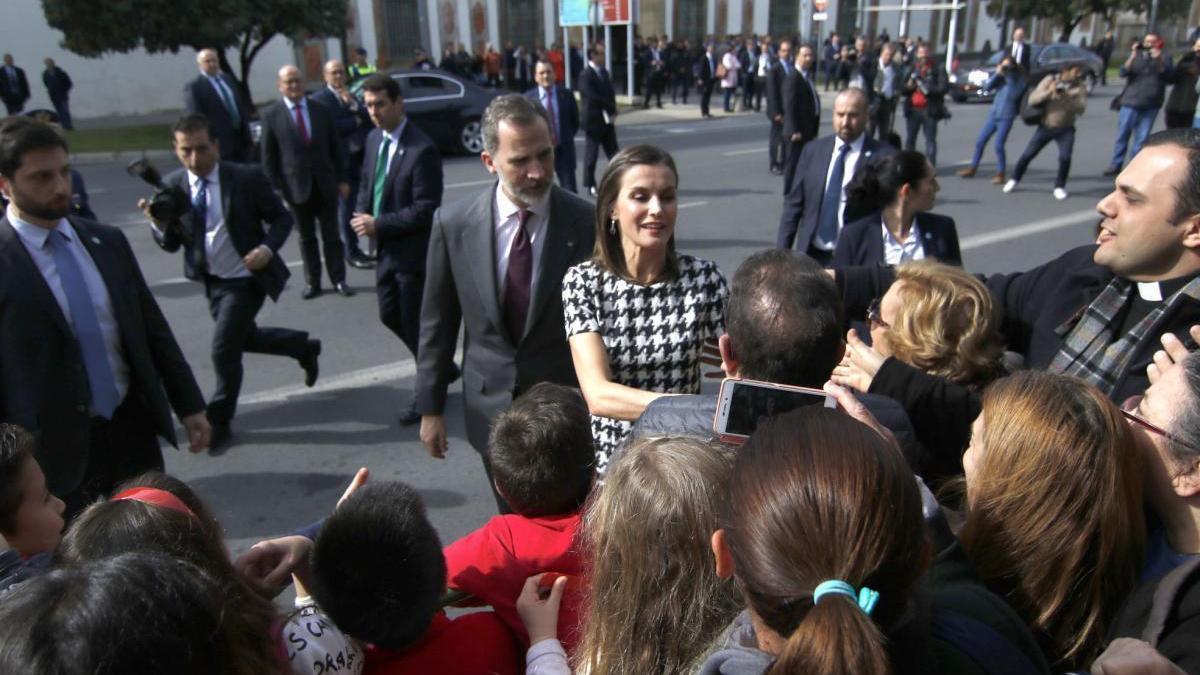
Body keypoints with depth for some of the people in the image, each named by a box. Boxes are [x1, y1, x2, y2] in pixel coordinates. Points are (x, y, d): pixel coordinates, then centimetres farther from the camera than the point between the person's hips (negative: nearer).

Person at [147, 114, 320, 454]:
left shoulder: (247, 177, -15)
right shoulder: (172, 186, -4)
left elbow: (281, 218, -7)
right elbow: (170, 244, -2)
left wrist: (267, 248, -25)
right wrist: (158, 223, -24)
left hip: (247, 278, -6)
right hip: (213, 281, 6)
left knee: (224, 349, -6)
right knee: (242, 338, 21)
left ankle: (220, 422, 15)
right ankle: (303, 347, 46)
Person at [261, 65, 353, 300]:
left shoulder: (321, 110, 4)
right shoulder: (271, 114, -2)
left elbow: (335, 147, 7)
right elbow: (268, 155, -1)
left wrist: (342, 179, 3)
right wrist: (275, 186, -6)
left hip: (326, 183, 1)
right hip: (296, 186, -1)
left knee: (331, 234, 7)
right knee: (306, 237, 9)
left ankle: (338, 280, 14)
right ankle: (312, 282, 18)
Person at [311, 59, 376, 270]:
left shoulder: (350, 95, 18)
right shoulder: (320, 99, -4)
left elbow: (368, 118, 6)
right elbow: (329, 126, -19)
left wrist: (353, 105, -10)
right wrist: (357, 121, -7)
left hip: (361, 157, 6)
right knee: (346, 207, -3)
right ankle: (352, 252, 4)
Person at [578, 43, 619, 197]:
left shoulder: (604, 72, 11)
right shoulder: (585, 75, -13)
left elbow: (610, 93, 11)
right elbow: (593, 97, -20)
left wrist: (612, 112, -6)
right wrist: (611, 109, -13)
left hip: (607, 120, 7)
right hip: (593, 120, -7)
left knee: (613, 153, 6)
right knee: (591, 154, 2)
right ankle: (590, 185, 12)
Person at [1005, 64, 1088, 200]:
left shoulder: (1080, 88, -6)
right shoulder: (1050, 80, -7)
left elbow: (1081, 108, -20)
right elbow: (1032, 99, -14)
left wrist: (1066, 97, -33)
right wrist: (1048, 92, -29)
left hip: (1065, 129, 0)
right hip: (1045, 127, 1)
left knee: (1065, 157, -16)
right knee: (1028, 154, 3)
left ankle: (1059, 187, 3)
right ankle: (1014, 180, 26)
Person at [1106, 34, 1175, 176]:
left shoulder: (1164, 58, 7)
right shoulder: (1136, 56, 8)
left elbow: (1168, 75, -7)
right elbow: (1124, 72, -6)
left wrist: (1159, 60, -19)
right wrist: (1133, 56, -18)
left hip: (1151, 105, 0)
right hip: (1131, 102, 0)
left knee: (1141, 138, -1)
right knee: (1122, 135, 0)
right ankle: (1116, 165, 6)